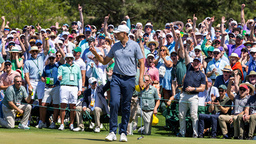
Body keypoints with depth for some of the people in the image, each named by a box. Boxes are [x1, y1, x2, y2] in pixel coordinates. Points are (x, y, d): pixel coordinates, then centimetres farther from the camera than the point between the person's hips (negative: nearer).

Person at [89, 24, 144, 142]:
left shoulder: (134, 45, 1)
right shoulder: (115, 46, 11)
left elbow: (141, 62, 2)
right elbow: (105, 61, 18)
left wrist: (141, 78, -7)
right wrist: (95, 53, 4)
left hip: (129, 79, -2)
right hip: (116, 78, 2)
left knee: (126, 107, 3)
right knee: (114, 103, -13)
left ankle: (123, 133, 12)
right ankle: (112, 132, -11)